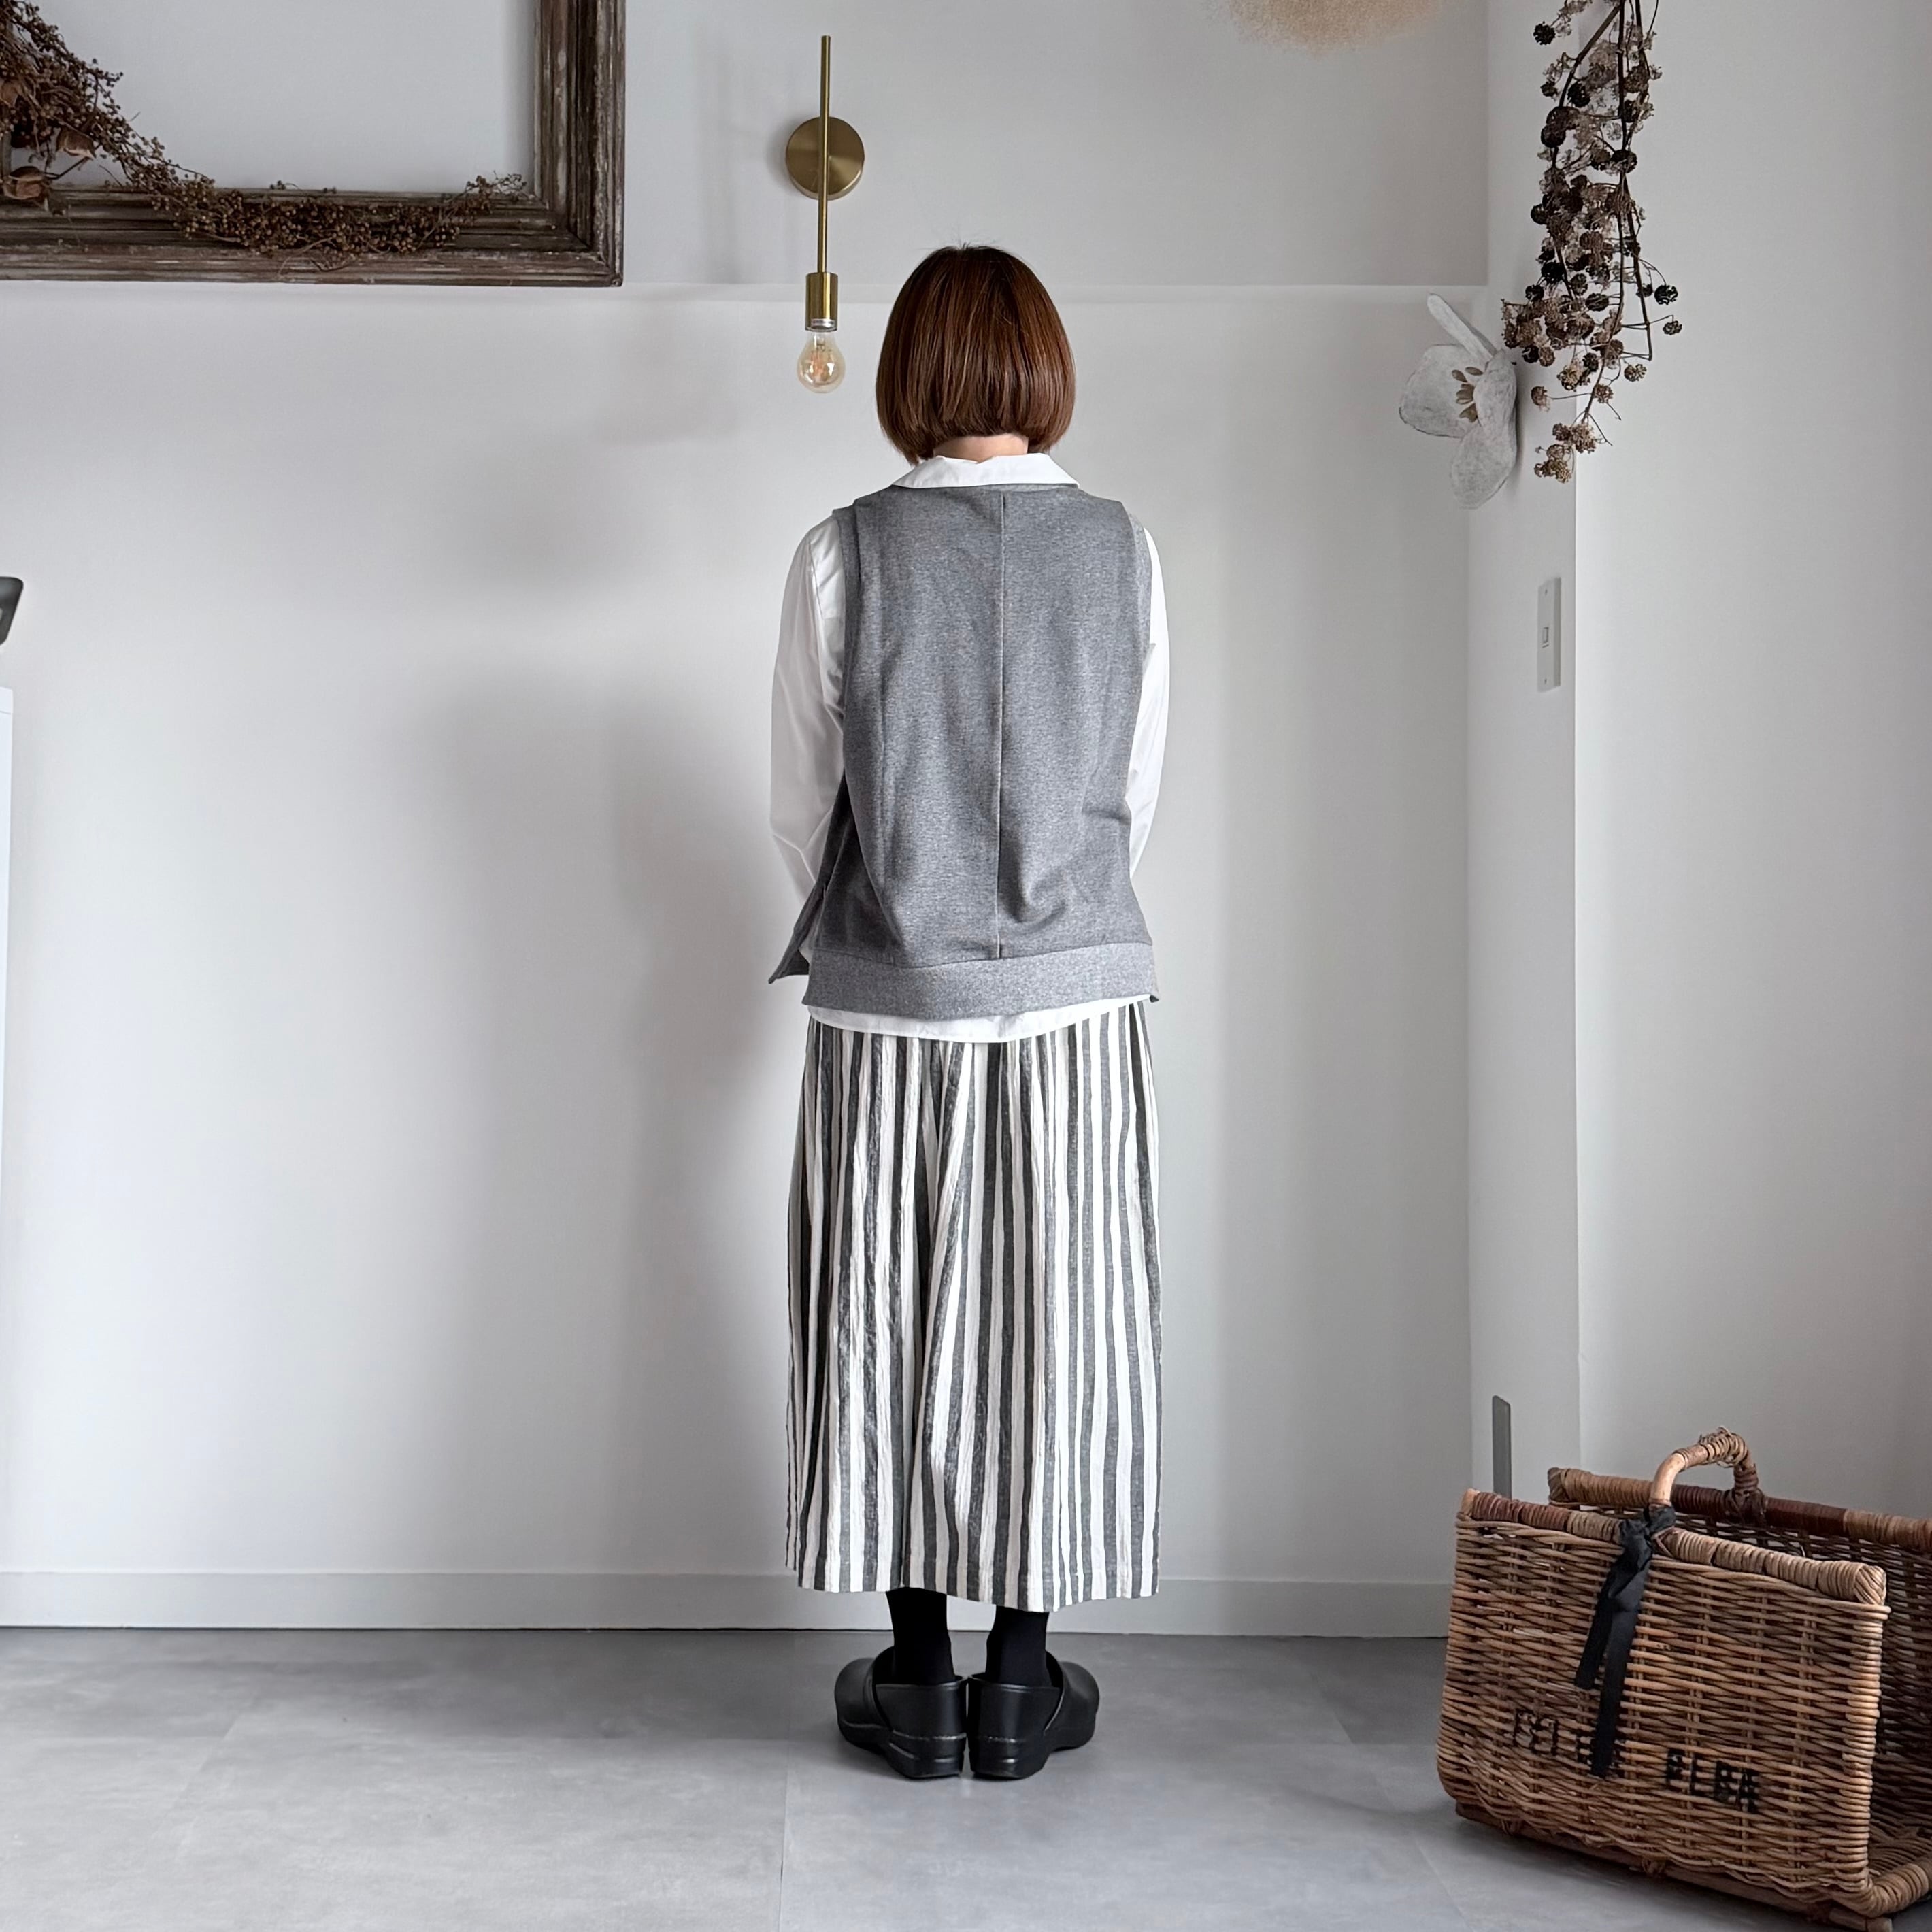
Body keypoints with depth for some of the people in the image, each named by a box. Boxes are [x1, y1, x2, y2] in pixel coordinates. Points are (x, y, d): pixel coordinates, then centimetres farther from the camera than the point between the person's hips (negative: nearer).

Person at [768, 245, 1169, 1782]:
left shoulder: (847, 554, -6)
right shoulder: (1124, 550, -1)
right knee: (1053, 1326, 10)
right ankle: (1022, 1679, 20)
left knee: (898, 1326, 10)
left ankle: (919, 1678, 20)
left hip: (890, 1011, -1)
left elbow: (800, 809, -1)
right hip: (1076, 998, 1)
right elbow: (1138, 797, 5)